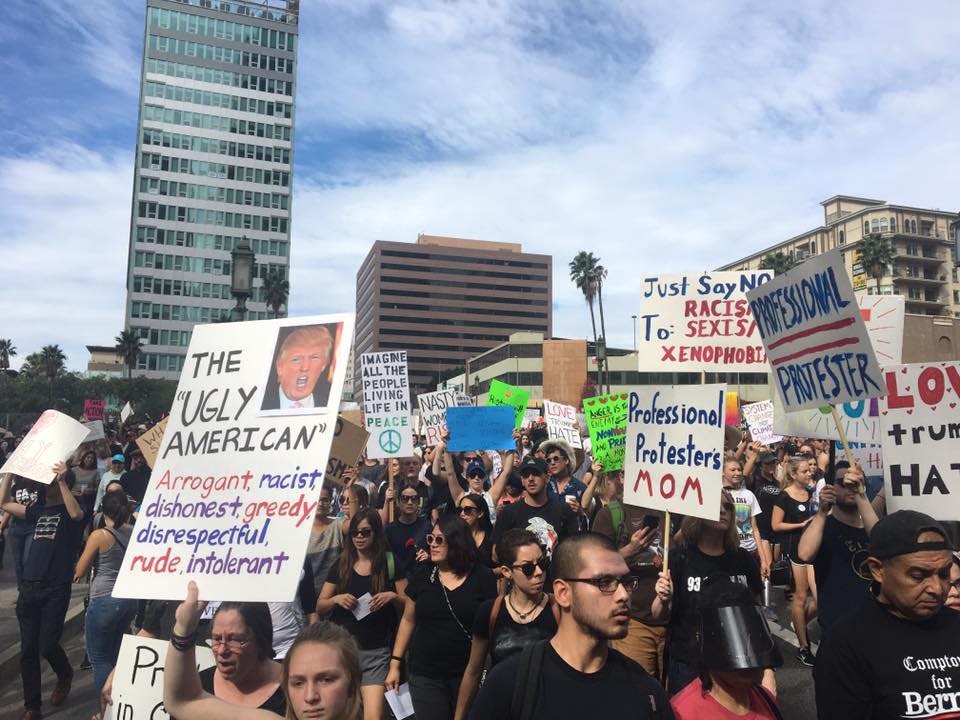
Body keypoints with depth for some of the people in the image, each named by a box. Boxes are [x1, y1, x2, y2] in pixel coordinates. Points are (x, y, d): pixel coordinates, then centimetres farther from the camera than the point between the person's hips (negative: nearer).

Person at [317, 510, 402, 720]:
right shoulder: (340, 565, 6)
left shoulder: (390, 564, -1)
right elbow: (319, 607, 8)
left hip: (376, 653, -3)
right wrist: (337, 599, -12)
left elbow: (407, 606, 2)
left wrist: (393, 596, -18)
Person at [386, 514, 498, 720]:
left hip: (470, 674, -2)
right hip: (425, 676, 2)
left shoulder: (483, 577, -6)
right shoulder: (422, 575, 3)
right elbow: (408, 621, 10)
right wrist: (395, 663, 7)